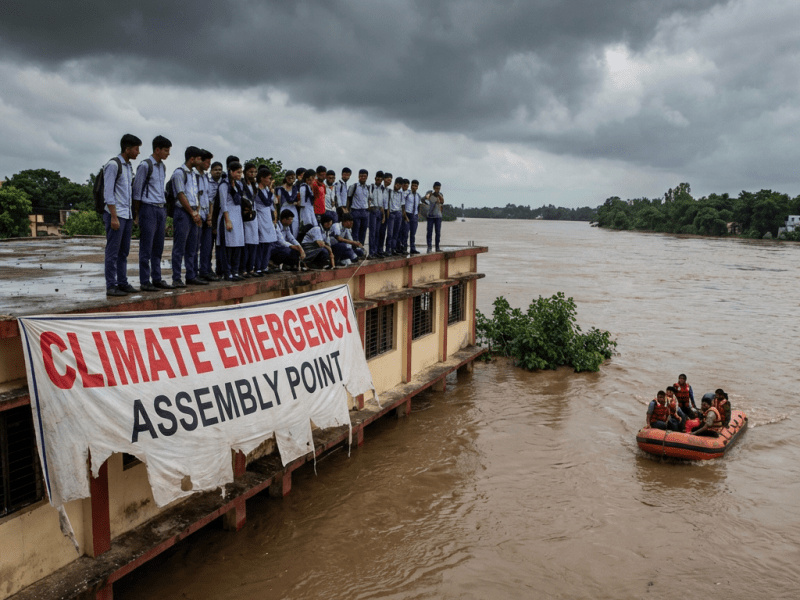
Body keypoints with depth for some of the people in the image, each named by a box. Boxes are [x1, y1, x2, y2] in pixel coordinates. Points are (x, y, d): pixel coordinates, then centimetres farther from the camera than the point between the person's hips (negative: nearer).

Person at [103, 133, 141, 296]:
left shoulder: (128, 166, 16)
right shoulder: (113, 165, -9)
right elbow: (108, 193, -14)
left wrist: (133, 215, 16)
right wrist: (114, 217, -18)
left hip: (127, 215, 8)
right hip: (116, 214, -8)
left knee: (124, 252, 10)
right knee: (112, 252, -4)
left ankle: (122, 283, 16)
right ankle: (111, 286, -1)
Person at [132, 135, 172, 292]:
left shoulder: (162, 167, 15)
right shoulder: (145, 165, -8)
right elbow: (137, 190, -7)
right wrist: (137, 214, -8)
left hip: (161, 209, 8)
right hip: (148, 208, -8)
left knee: (158, 247, 10)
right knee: (146, 248, -4)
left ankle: (157, 279, 16)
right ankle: (145, 282, 0)